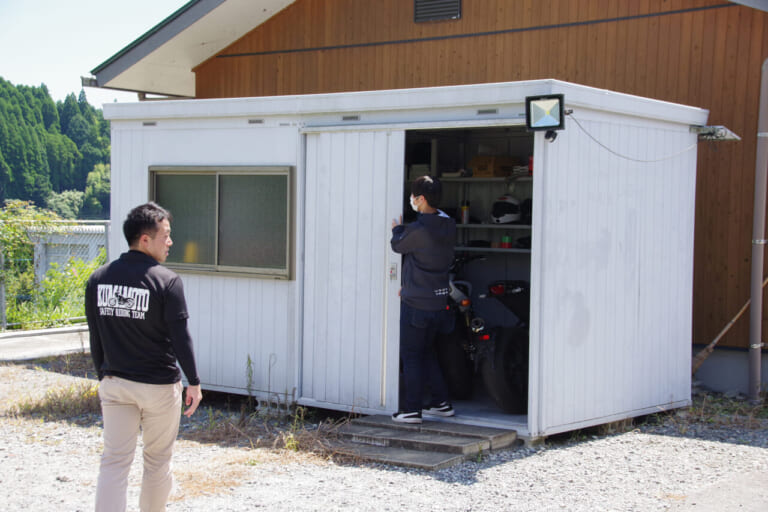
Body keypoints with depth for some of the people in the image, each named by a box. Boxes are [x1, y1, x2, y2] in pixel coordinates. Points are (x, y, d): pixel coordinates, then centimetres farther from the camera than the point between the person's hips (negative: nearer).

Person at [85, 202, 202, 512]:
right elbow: (180, 337, -13)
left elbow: (95, 338, 8)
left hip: (114, 384, 4)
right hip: (159, 386, -4)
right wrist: (194, 382, -4)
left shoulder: (98, 279, 2)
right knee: (157, 461, 13)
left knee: (114, 462, 4)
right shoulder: (166, 281, -14)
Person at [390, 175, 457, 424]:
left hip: (417, 302, -7)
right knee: (427, 351, 20)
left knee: (411, 355, 2)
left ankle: (411, 409, 5)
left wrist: (397, 229, 21)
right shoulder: (448, 225, 4)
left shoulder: (417, 230, -21)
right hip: (439, 298, 7)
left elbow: (398, 245, -1)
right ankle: (441, 402, 23)